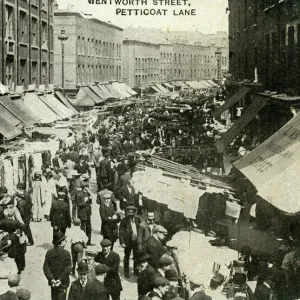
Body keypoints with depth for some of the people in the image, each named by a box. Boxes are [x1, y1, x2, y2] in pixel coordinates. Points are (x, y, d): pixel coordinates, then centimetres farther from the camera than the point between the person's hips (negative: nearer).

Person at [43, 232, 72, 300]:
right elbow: (68, 269, -19)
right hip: (63, 283, -4)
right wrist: (60, 279, -17)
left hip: (53, 282, 4)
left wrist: (51, 279, -12)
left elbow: (46, 267, -8)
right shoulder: (66, 253, -14)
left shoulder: (49, 253, -3)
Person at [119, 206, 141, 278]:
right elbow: (121, 232, -7)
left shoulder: (137, 220, 6)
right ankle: (126, 272, 18)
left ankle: (136, 271, 28)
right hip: (128, 241, -4)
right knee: (127, 257, 7)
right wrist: (122, 242, -14)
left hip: (137, 241, 4)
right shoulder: (124, 221, -7)